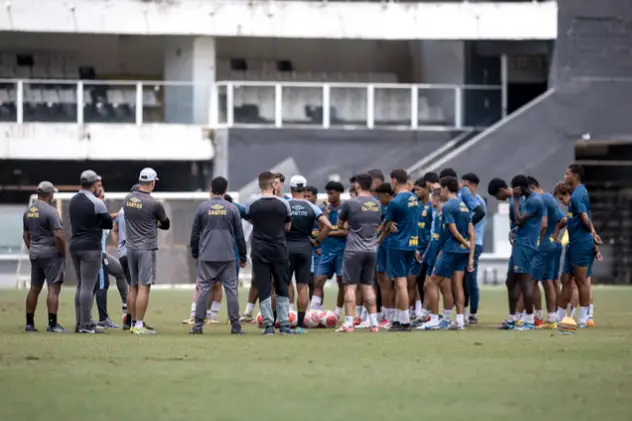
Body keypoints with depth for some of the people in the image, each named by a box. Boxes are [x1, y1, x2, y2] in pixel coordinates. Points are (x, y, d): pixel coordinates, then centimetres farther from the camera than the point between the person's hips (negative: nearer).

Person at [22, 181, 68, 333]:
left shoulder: (28, 212, 10)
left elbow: (25, 235, 17)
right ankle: (52, 324, -11)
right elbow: (58, 236, -18)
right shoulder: (50, 211, -14)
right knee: (53, 288, -6)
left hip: (34, 254, 8)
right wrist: (63, 254, -8)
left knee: (34, 288, 12)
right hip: (51, 253, -8)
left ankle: (29, 323, 15)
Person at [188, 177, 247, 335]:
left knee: (203, 289, 1)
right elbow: (239, 235, 6)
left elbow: (195, 233, 6)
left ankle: (198, 325, -1)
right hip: (227, 256, 0)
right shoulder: (232, 209, 2)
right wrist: (243, 256, 14)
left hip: (206, 256, 0)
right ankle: (235, 325, 1)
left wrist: (194, 253, 18)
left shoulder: (202, 208, 1)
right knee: (231, 289, 3)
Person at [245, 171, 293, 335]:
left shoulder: (252, 205, -4)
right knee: (282, 289, 10)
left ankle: (268, 325, -3)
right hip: (279, 250, 1)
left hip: (259, 252, -1)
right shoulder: (283, 204, -4)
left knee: (264, 289, 2)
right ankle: (284, 325, 8)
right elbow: (288, 226, 8)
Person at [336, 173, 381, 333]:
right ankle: (373, 322, 11)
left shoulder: (351, 203, -9)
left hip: (354, 249, -5)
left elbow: (339, 224, 4)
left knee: (350, 286, -2)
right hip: (371, 249, 5)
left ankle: (349, 323, -5)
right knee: (368, 285, 12)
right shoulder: (376, 204, 6)